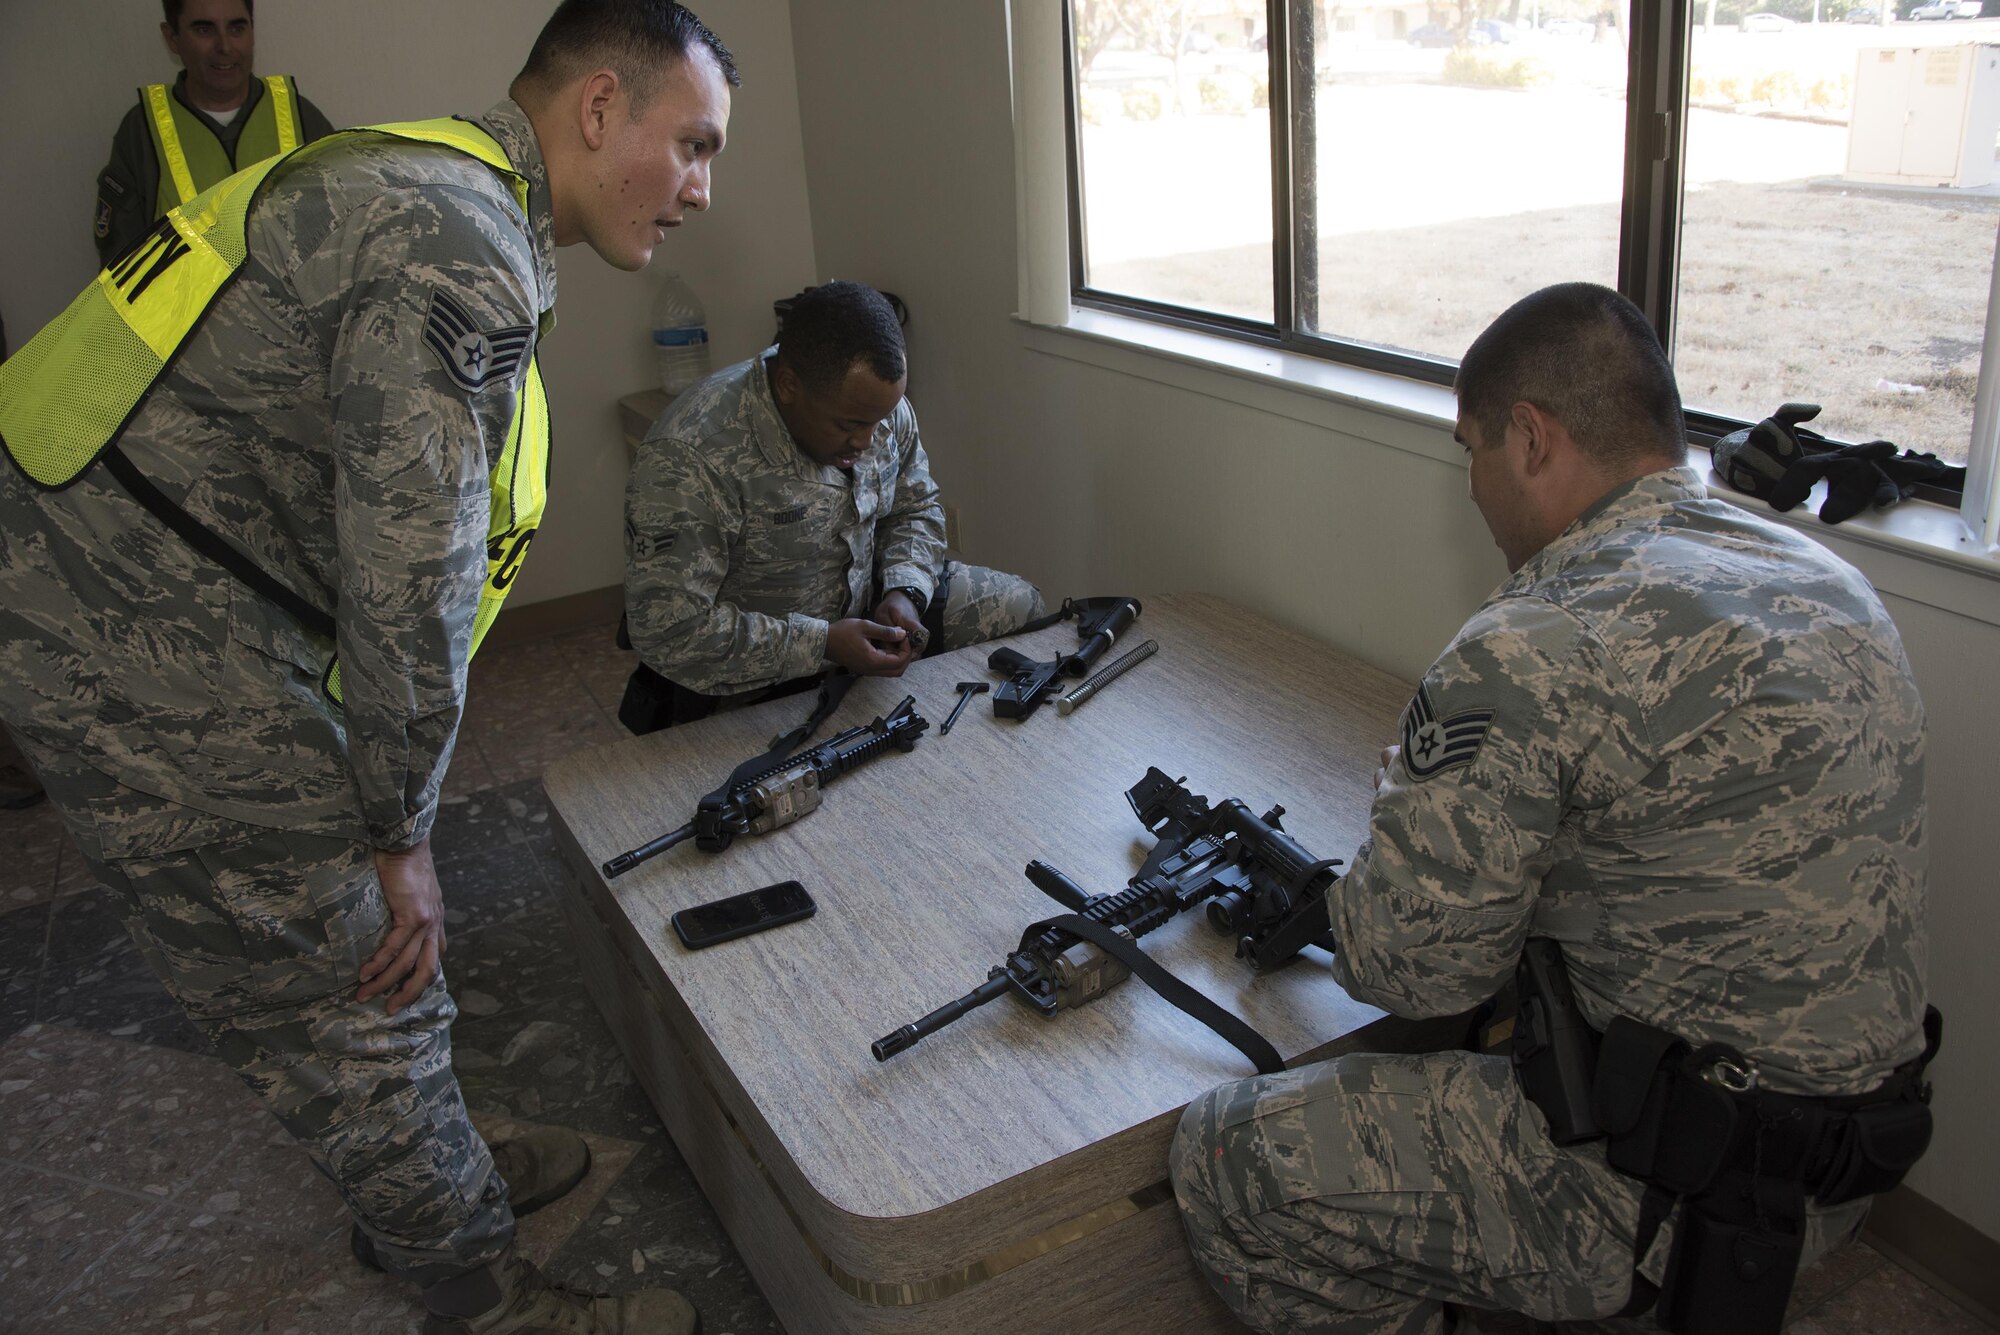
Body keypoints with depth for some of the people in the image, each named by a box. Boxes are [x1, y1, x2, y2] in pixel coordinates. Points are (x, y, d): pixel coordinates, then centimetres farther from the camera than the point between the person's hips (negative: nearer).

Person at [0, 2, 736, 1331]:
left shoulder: (440, 194, 13)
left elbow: (388, 532, 17)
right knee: (353, 985, 1)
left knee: (348, 925, 22)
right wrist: (404, 836, -10)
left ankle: (428, 1179, 43)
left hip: (120, 584, 11)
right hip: (139, 643, -10)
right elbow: (408, 576, -23)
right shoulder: (459, 252, -23)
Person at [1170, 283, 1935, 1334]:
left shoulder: (1535, 652, -24)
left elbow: (1406, 968, -18)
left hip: (1676, 1197, -9)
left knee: (1224, 1162, -2)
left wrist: (1406, 812, 3)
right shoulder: (1833, 583, 4)